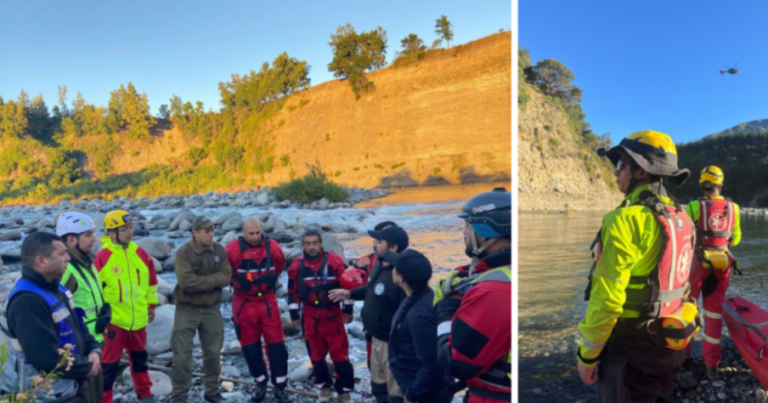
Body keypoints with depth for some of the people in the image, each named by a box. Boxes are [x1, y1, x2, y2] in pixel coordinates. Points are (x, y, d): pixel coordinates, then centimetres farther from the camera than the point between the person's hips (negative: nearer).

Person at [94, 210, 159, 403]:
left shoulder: (141, 253, 0)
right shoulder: (103, 256, -15)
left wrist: (151, 305, 15)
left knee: (139, 357, 20)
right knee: (110, 363, 4)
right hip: (114, 320, -5)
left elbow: (151, 280, 12)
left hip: (138, 318, 5)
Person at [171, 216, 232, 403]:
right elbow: (187, 282, -26)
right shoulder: (183, 253, -16)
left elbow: (226, 277, -9)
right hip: (187, 309, -4)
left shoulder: (219, 250, -2)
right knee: (182, 355, 1)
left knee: (213, 352, 14)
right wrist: (213, 280, -17)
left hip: (212, 308, 4)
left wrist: (203, 281, -21)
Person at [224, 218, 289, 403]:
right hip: (244, 303, -1)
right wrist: (238, 283, 6)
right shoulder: (233, 249, -16)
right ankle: (261, 384, 26)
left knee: (276, 345, 1)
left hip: (268, 302, 1)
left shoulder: (272, 247, -8)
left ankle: (279, 387, 14)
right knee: (250, 347, 8)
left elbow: (280, 266, 12)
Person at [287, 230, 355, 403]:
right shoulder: (297, 265, -2)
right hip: (310, 317, 3)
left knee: (340, 354, 2)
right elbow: (293, 290, 6)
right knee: (316, 353, 14)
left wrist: (348, 308, -1)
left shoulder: (334, 261, -11)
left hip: (333, 314, -2)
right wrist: (294, 314, 7)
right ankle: (324, 387, 32)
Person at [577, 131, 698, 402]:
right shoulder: (681, 219, 5)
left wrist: (586, 354, -14)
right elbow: (679, 281, 13)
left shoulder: (626, 220, -21)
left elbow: (606, 300, -23)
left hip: (630, 348, -8)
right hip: (670, 344, 8)